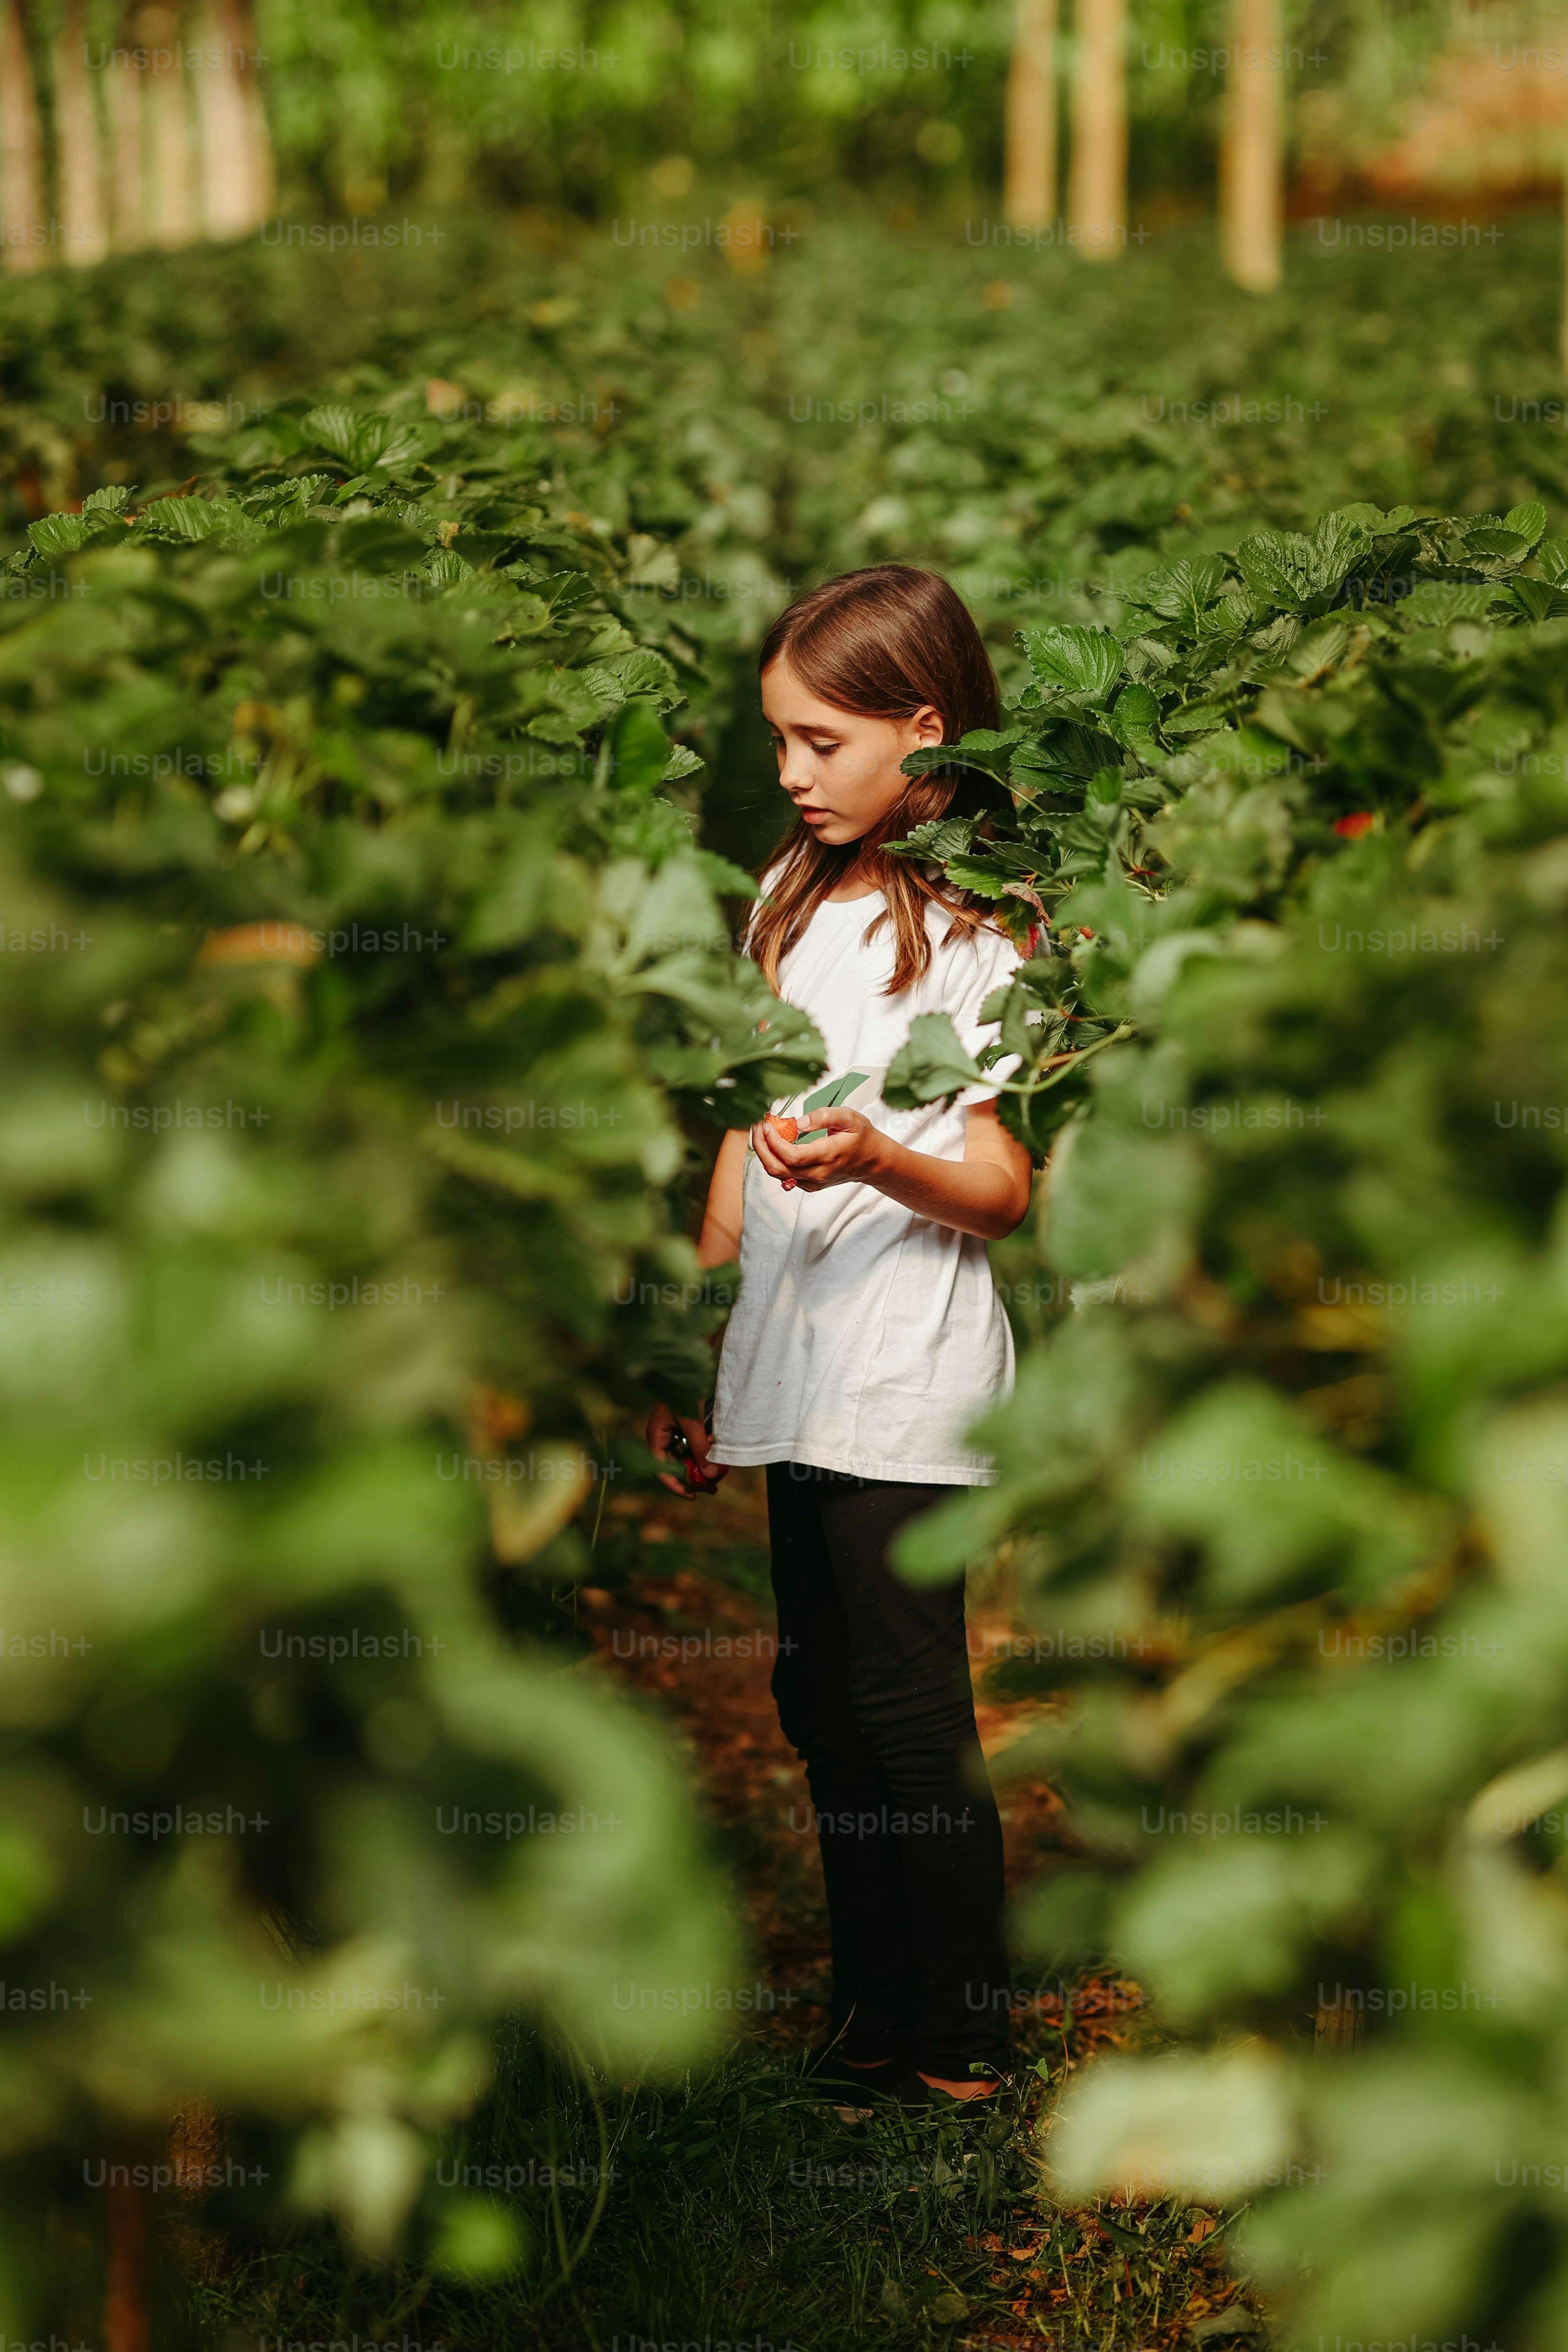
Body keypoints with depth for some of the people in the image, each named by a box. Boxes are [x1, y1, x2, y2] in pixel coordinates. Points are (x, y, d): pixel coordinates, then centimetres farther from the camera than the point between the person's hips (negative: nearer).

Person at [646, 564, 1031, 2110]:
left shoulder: (981, 929, -7)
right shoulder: (789, 899, 13)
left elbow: (1000, 1192, -10)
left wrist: (876, 1159, -30)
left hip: (909, 1375, -7)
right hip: (791, 1364, 7)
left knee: (909, 1708, -3)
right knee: (820, 1703, 11)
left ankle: (965, 2041, 9)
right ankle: (869, 2010, 23)